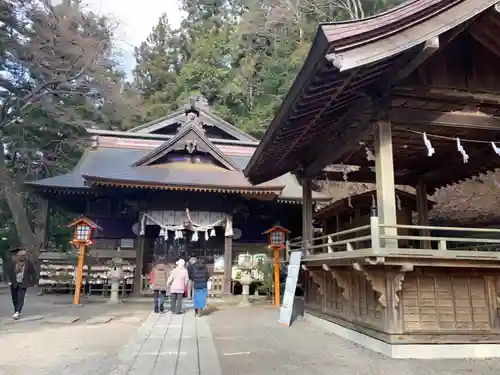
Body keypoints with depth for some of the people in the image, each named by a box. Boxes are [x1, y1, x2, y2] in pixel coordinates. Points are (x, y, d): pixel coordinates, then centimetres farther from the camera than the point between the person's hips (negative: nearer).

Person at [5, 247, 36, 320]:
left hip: (23, 284, -2)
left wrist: (32, 283, 4)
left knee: (20, 299, -13)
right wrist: (9, 281, -4)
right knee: (14, 299, 12)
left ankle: (17, 313, -18)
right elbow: (8, 272, 6)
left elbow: (33, 273, 3)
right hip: (14, 284, 3)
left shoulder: (28, 264, -6)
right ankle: (16, 312, 27)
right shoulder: (13, 263, -4)